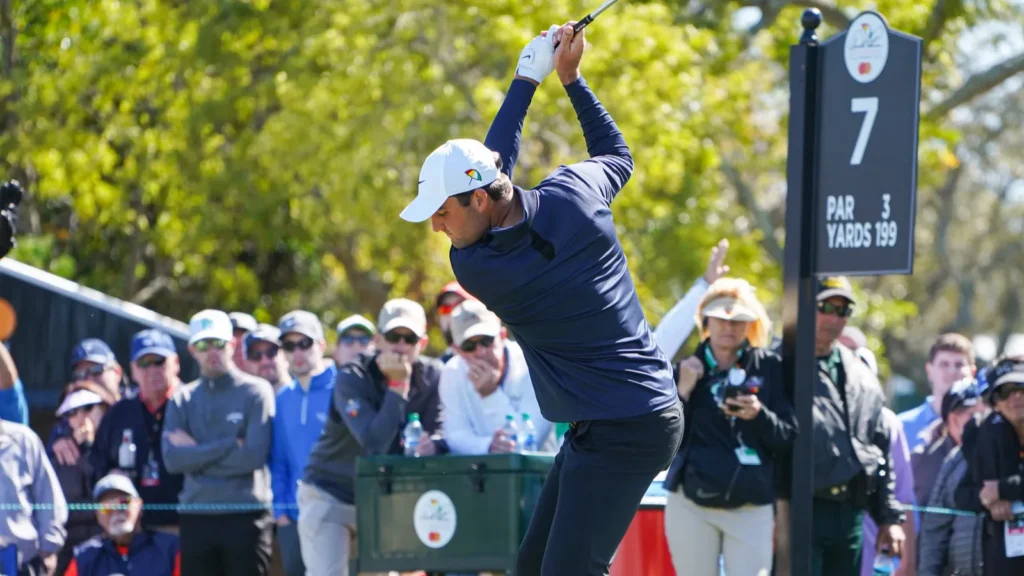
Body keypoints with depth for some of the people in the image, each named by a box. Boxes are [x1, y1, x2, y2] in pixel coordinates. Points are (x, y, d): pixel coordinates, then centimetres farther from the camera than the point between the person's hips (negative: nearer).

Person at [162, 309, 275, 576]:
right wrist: (230, 445, -11)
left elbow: (254, 456, -12)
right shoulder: (182, 400, 11)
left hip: (246, 516, -4)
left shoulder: (255, 392, 0)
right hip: (196, 517, 4)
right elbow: (172, 459, -4)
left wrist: (197, 454, -6)